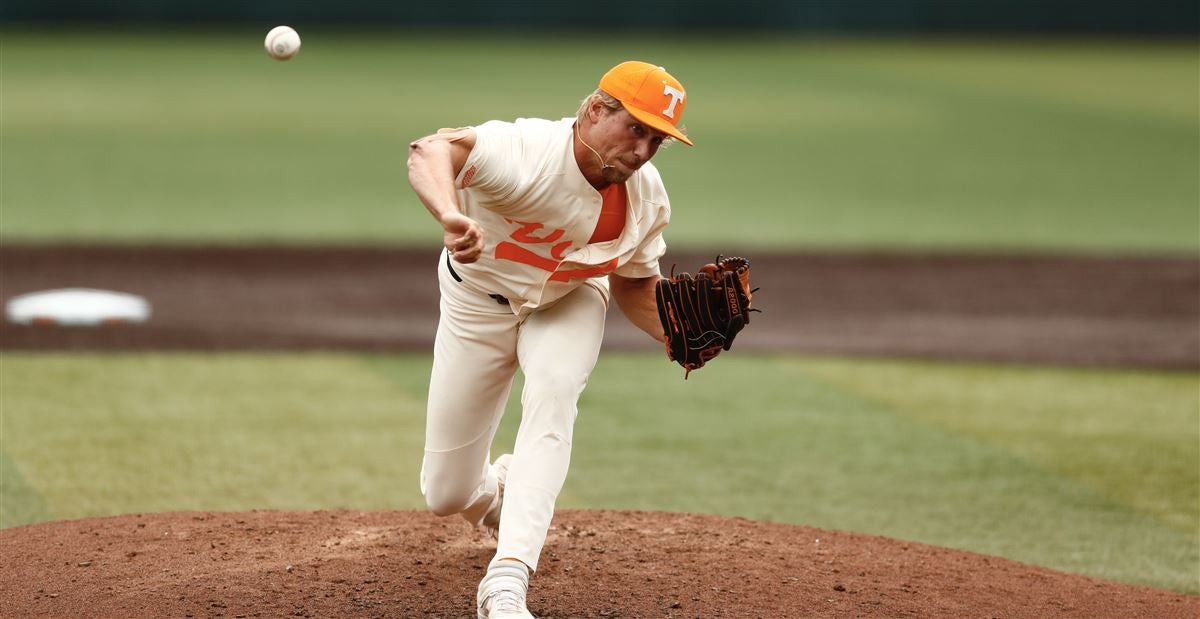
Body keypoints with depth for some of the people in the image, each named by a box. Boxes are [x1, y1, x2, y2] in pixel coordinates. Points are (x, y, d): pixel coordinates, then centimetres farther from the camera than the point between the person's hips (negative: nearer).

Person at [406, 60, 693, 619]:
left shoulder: (646, 196, -18)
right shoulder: (527, 153, -37)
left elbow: (633, 284, 0)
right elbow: (431, 152, -56)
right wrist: (452, 216, -77)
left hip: (569, 302, 2)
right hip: (480, 299, -2)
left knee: (553, 391, -33)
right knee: (445, 495, 3)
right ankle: (496, 490, 45)